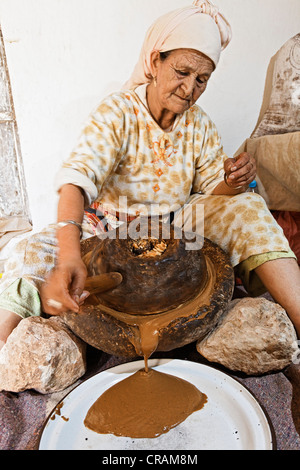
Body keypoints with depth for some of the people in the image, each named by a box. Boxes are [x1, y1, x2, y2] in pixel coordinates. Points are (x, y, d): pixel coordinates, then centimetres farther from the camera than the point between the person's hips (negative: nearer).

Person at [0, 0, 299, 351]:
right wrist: (69, 254, -46)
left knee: (246, 209, -19)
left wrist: (232, 182, -25)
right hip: (110, 227, -2)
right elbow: (77, 178, -29)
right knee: (33, 256, -28)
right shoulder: (117, 112, -13)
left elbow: (211, 190, 3)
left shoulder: (200, 125, 2)